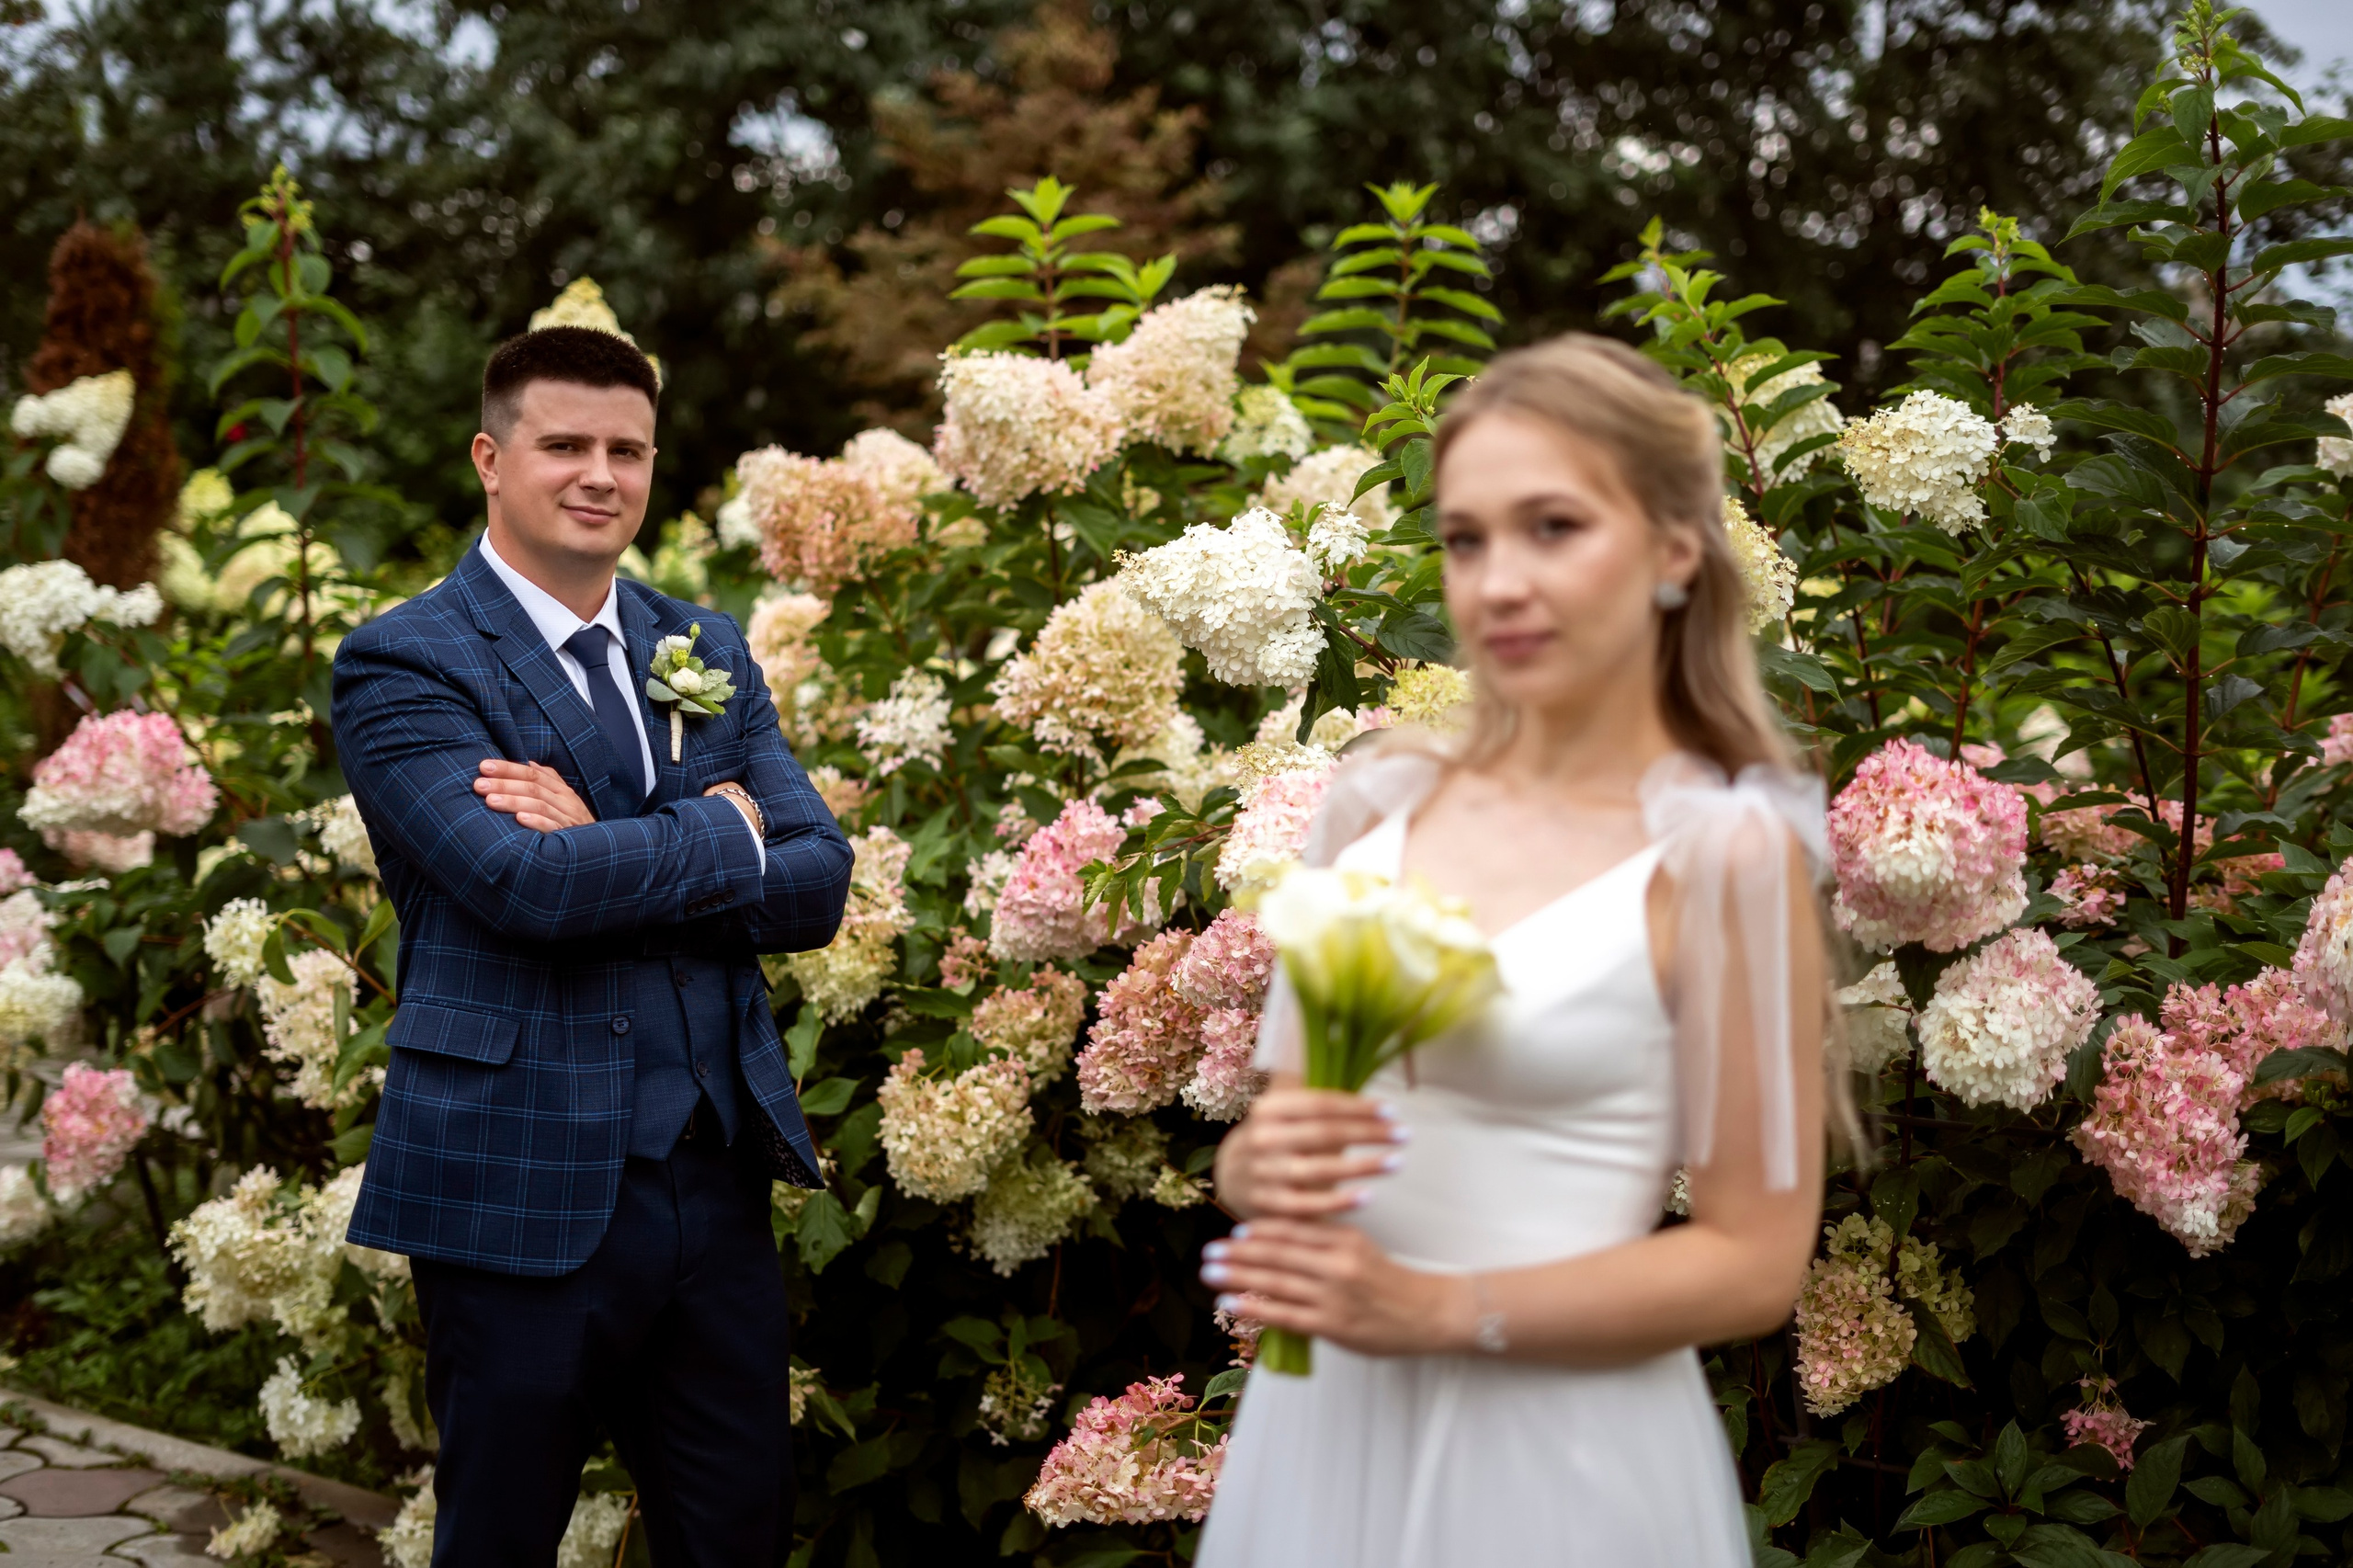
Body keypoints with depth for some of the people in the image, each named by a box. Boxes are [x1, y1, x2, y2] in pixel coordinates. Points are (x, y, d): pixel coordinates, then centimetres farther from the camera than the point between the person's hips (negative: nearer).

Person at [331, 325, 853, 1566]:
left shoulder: (710, 653, 12)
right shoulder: (403, 666, -6)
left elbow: (817, 884, 1)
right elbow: (525, 882, -21)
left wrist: (609, 854, -13)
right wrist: (718, 831, -6)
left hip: (717, 1179, 6)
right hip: (521, 1190, -5)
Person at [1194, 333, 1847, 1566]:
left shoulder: (1723, 850, -11)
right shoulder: (1375, 806, 3)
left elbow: (1754, 1261, -11)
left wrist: (1443, 1310, -18)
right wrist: (1260, 1170, -10)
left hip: (1560, 1453, -4)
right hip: (1325, 1422, 5)